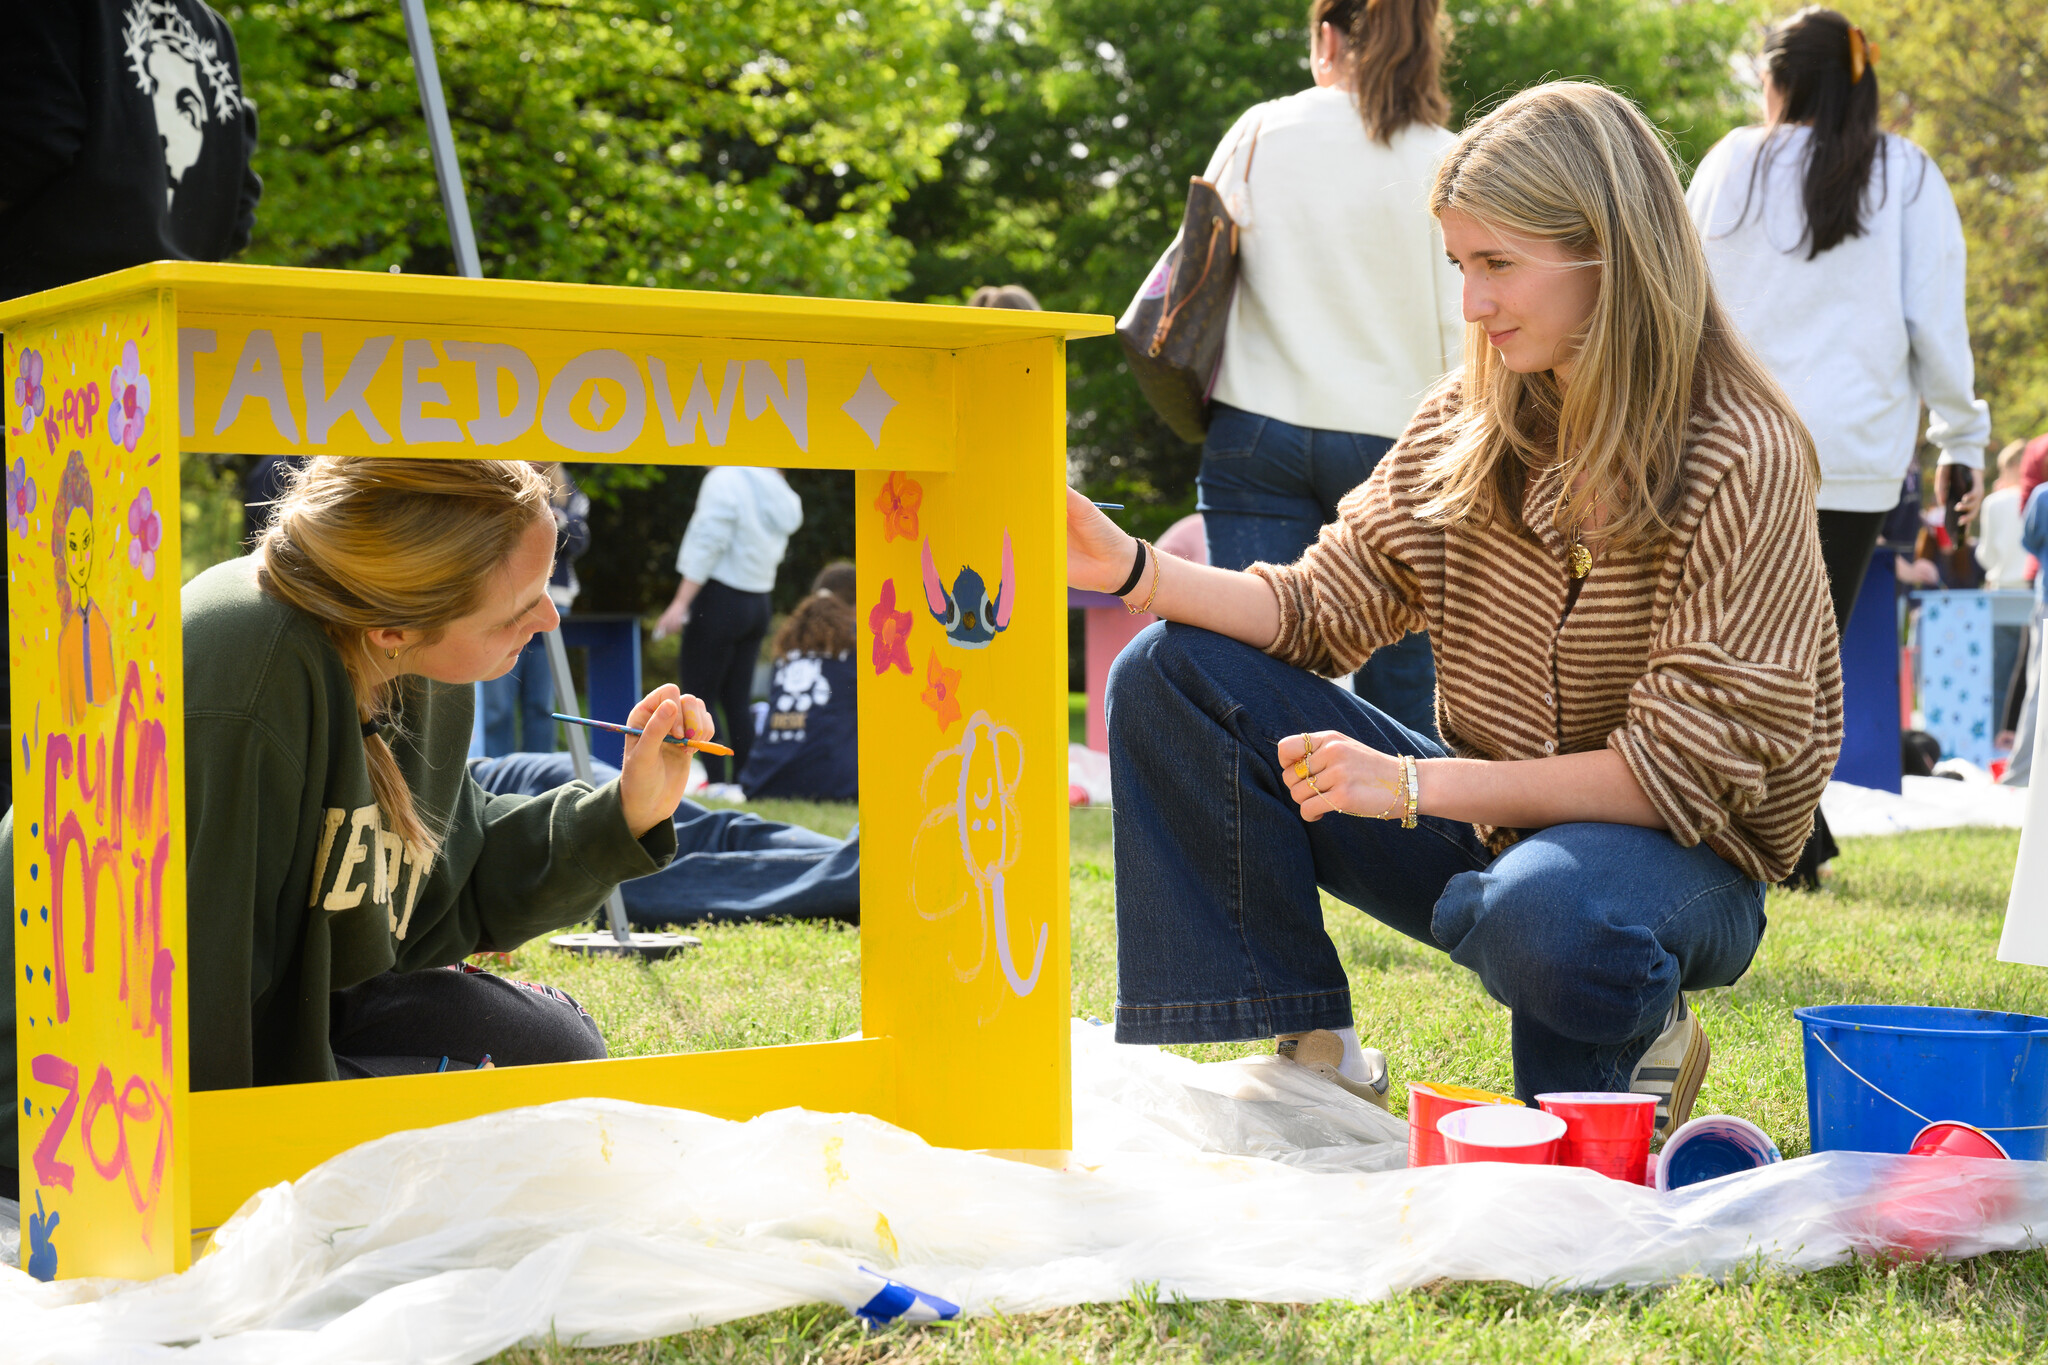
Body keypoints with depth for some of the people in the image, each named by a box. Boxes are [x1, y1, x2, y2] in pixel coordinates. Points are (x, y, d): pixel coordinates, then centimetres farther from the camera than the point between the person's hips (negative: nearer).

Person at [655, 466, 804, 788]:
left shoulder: (725, 480, -11)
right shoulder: (780, 492, 13)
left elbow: (707, 546, -15)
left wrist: (681, 603, -14)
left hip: (719, 601, -8)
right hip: (759, 604, 8)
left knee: (699, 697, -3)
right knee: (737, 702, 10)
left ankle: (715, 780, -9)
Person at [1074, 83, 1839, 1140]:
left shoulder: (1741, 458, -18)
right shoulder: (1469, 420, 1)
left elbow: (1692, 766, -22)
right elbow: (1325, 606, 2)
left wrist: (1418, 786, -26)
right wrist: (1137, 571, -15)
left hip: (1675, 859, -6)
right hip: (1484, 823, 6)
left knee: (1549, 912, -42)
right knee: (1168, 678, -7)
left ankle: (1636, 1048, -4)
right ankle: (1312, 1055, -2)